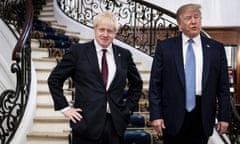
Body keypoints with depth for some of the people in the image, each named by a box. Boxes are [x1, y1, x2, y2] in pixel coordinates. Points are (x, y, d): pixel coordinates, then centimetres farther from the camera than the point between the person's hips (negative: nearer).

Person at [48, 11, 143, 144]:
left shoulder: (124, 54, 7)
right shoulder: (78, 51, -1)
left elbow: (137, 84, 21)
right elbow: (54, 79, 4)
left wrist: (128, 107, 11)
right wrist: (65, 108, -1)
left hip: (116, 124, 3)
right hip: (86, 123, -2)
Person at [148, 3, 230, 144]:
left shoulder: (217, 48, 4)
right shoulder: (165, 47, 0)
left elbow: (223, 86, 5)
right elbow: (155, 83, -1)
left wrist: (224, 116, 2)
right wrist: (156, 114, -7)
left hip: (203, 116, 1)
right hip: (173, 115, -1)